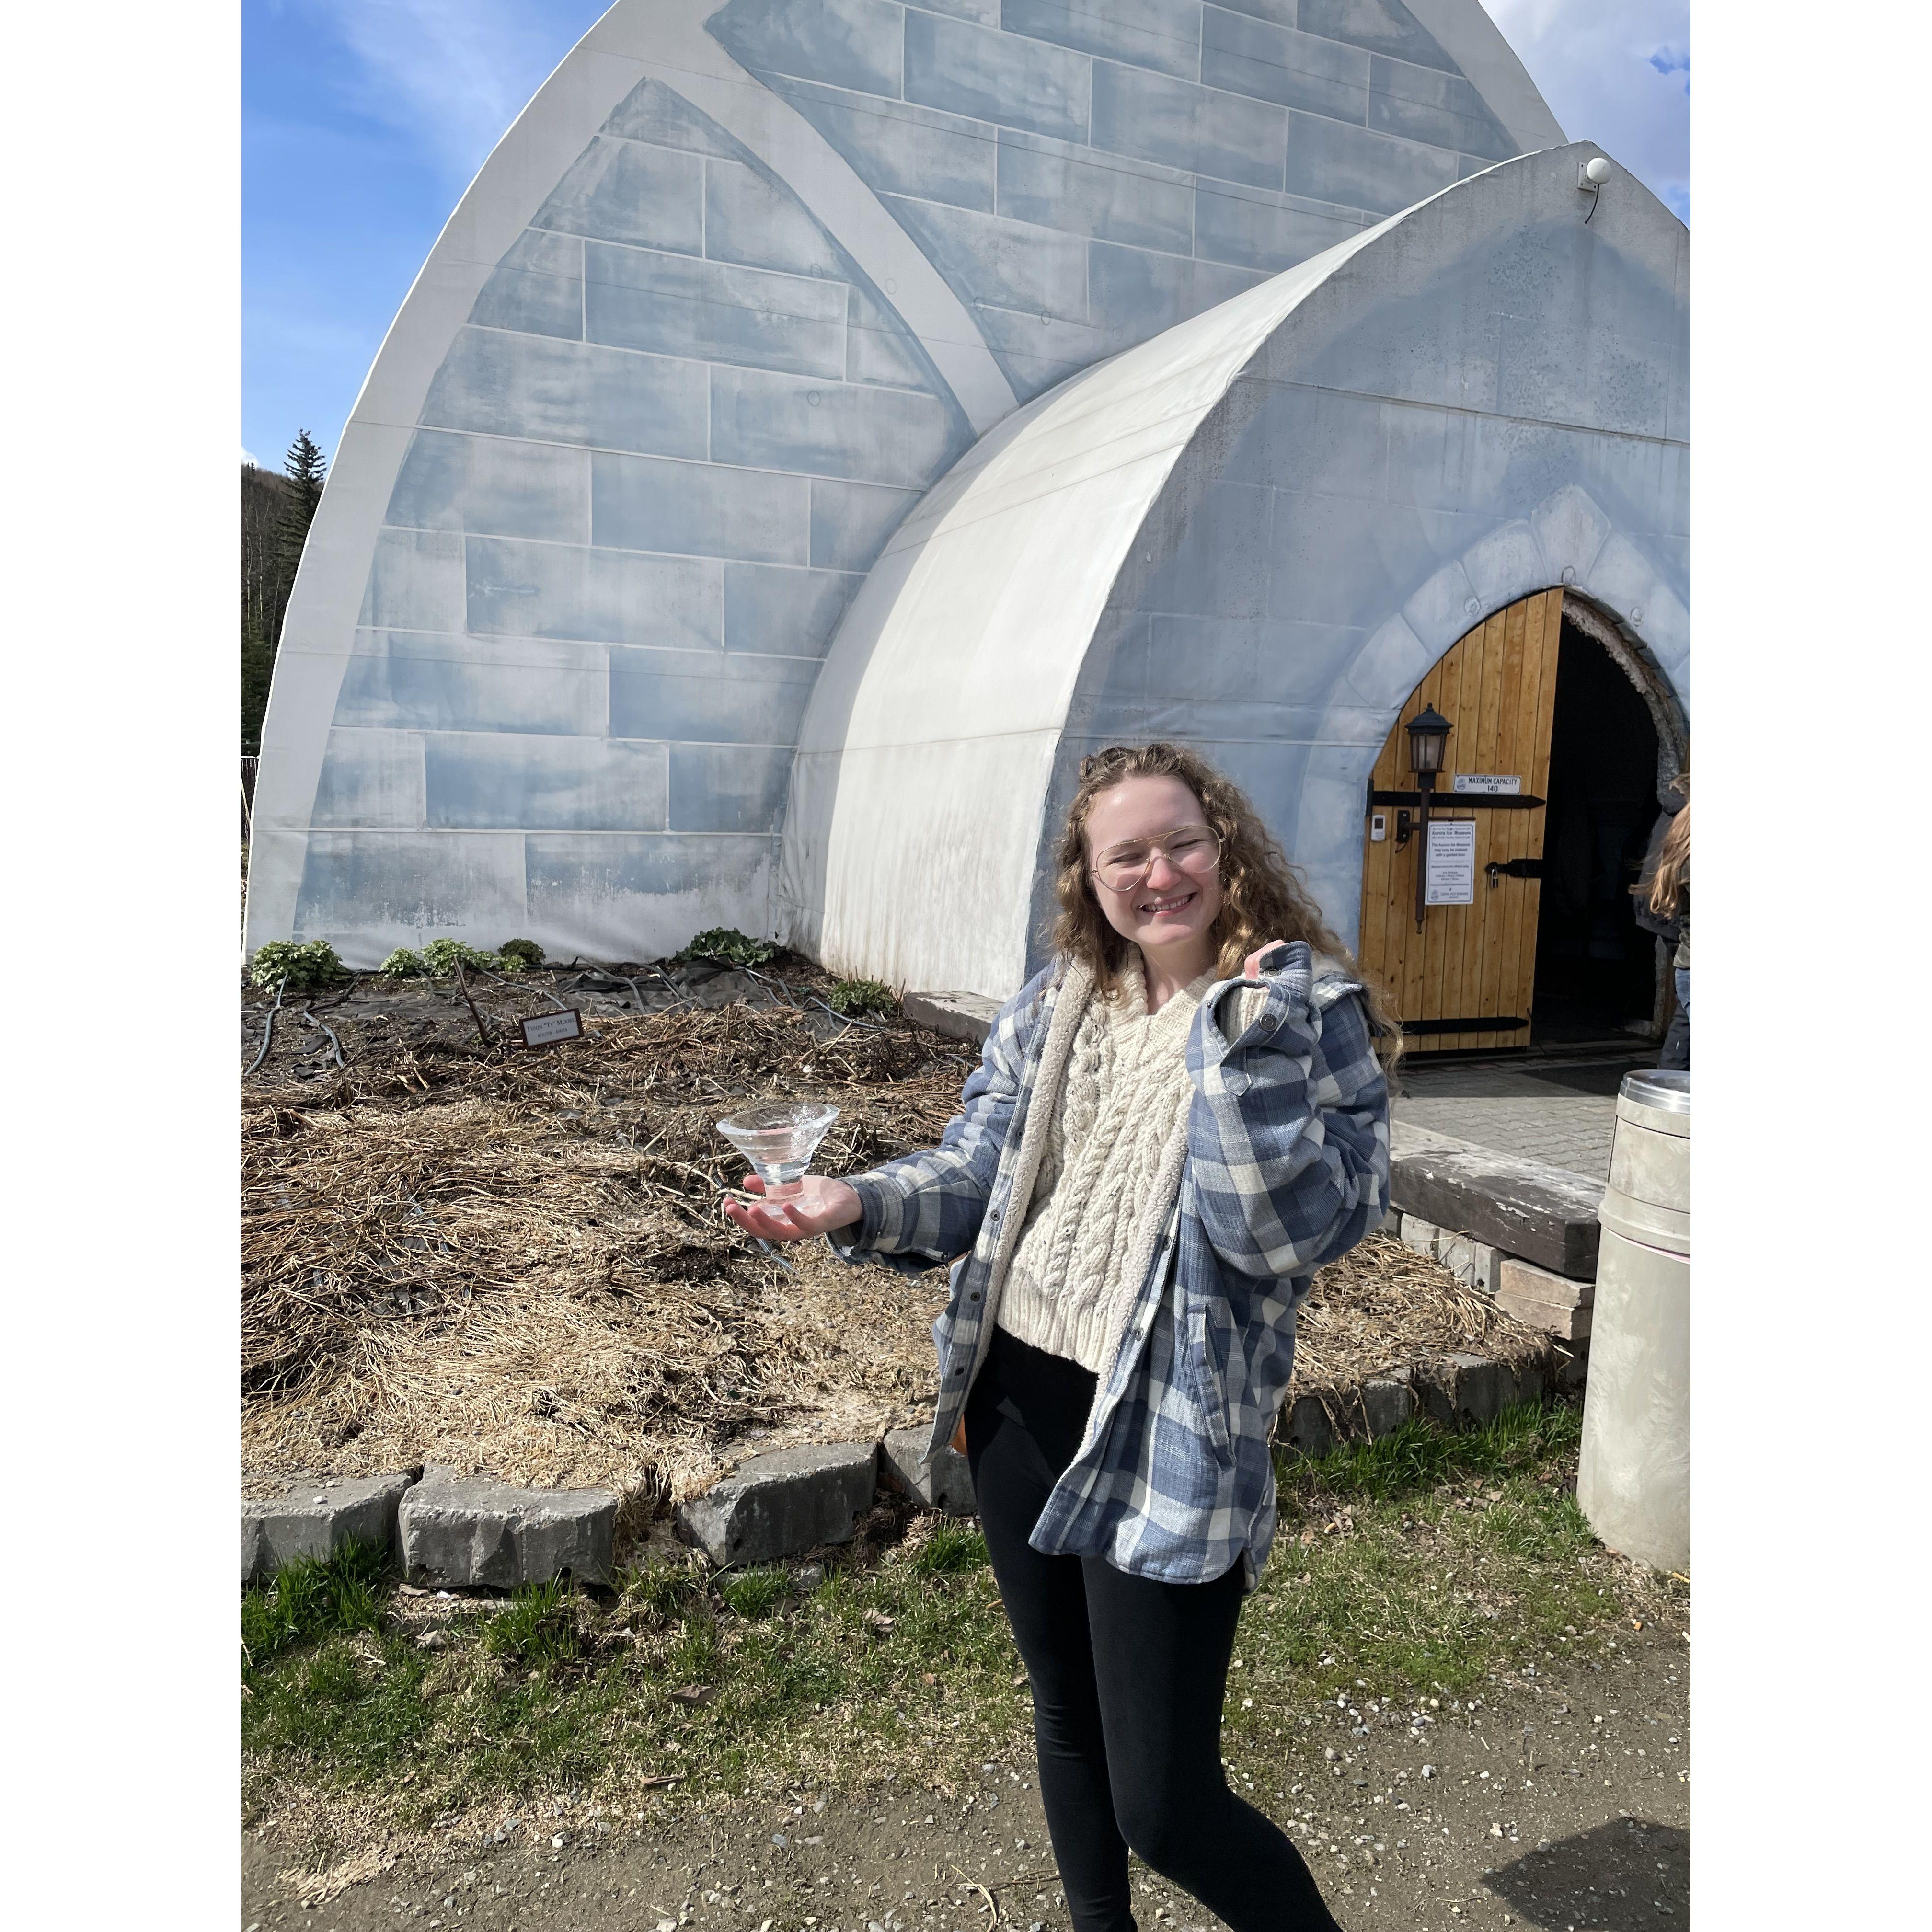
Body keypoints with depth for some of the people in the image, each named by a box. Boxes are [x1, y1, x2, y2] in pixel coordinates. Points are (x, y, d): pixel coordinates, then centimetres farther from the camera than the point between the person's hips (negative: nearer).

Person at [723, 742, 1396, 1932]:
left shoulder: (1309, 1008, -11)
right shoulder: (1054, 1003, 4)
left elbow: (1294, 1229, -19)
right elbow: (976, 1175, 5)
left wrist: (1246, 1035, -26)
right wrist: (859, 1204, -13)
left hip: (1167, 1437, -5)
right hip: (1019, 1401, 6)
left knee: (1164, 1807, 2)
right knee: (1066, 1717, 25)